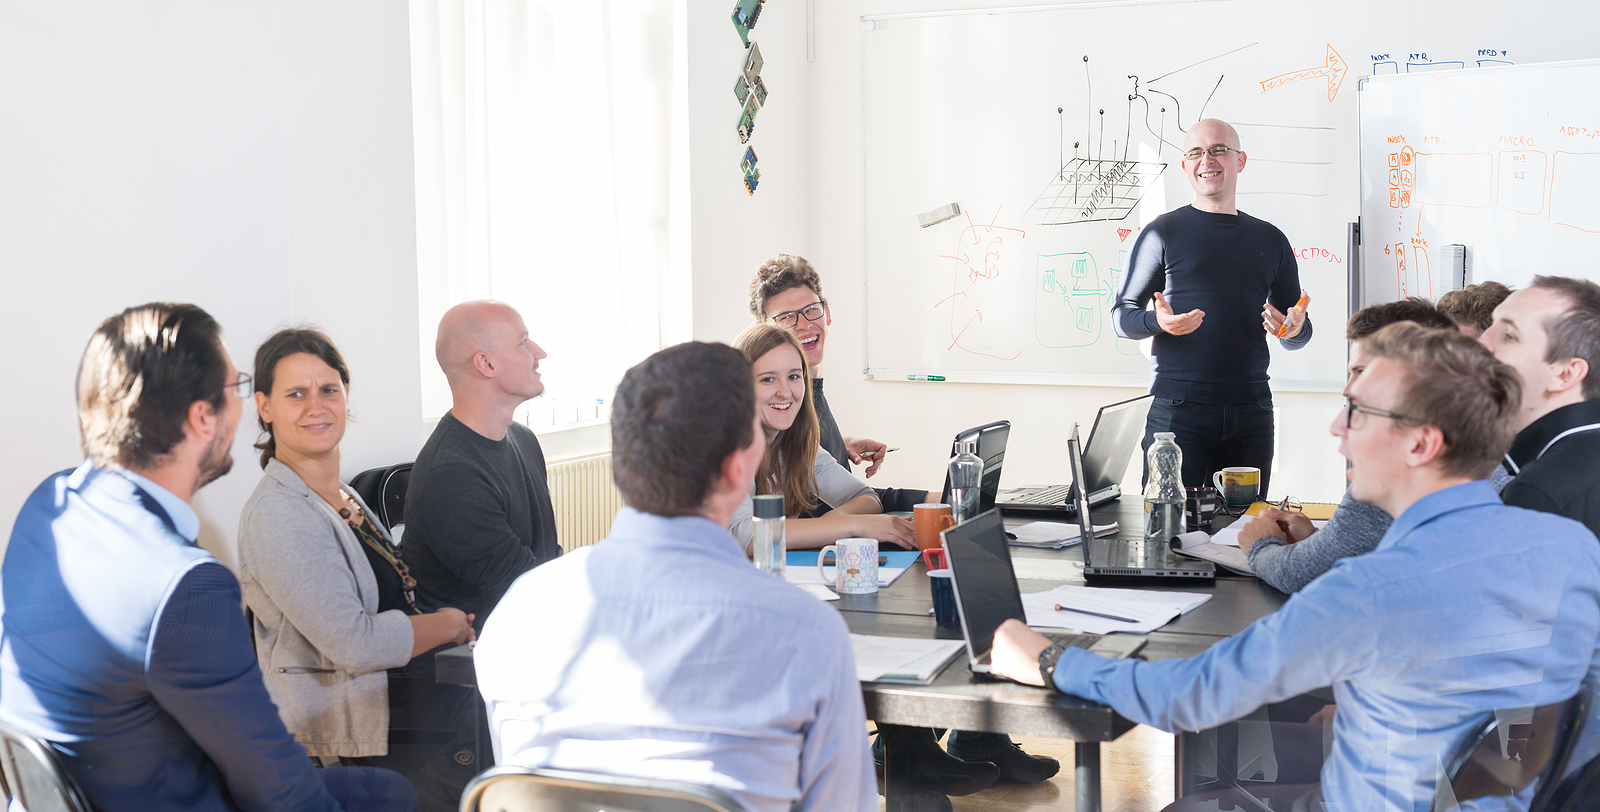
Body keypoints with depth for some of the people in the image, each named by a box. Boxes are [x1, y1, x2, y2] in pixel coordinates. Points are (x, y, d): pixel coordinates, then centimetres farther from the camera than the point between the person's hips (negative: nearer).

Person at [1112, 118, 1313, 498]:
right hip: (1177, 410, -3)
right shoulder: (1163, 232, 6)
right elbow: (1122, 316, 4)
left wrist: (1294, 330, -3)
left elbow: (1299, 333, 21)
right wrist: (1158, 322, -16)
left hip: (1251, 412, 3)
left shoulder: (1270, 239, 16)